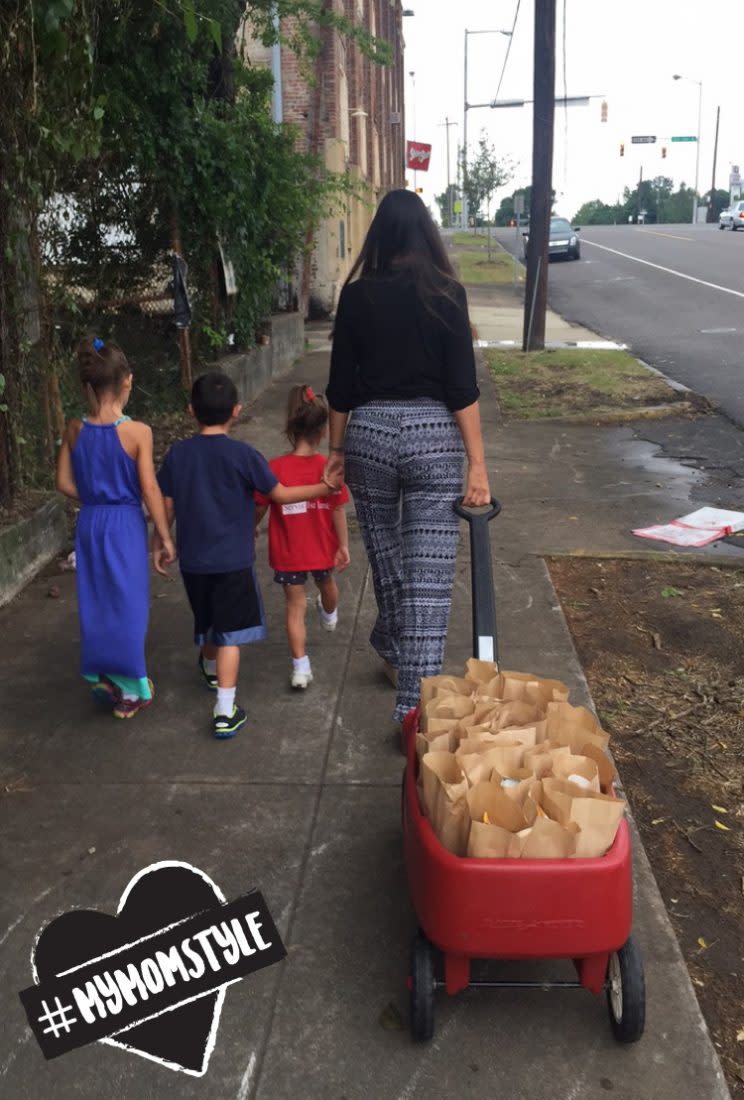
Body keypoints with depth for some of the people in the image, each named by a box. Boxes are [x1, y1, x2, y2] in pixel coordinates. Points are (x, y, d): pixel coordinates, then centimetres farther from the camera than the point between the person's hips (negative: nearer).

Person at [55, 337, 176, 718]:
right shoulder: (137, 432, -16)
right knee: (128, 606, 9)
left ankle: (103, 678, 27)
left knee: (96, 605, 17)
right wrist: (166, 537, -4)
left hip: (89, 525, 4)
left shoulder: (75, 430, -2)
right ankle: (129, 690, 19)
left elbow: (65, 482, 3)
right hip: (125, 526, -4)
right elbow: (149, 490, -13)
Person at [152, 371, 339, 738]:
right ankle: (225, 711, -4)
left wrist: (159, 543, 15)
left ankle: (211, 668, 53)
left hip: (193, 559, 4)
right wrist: (323, 488, 1)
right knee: (229, 632, 0)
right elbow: (279, 494, -8)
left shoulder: (177, 454, -3)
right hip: (232, 560, -4)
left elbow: (167, 505, 2)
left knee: (208, 621, 26)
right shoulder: (242, 455, -13)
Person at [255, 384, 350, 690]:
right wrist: (343, 546, -1)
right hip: (323, 548, 2)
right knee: (326, 582, 32)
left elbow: (259, 508, -9)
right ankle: (330, 616, 63)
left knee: (295, 606, 9)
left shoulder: (275, 468, -20)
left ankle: (301, 667, 6)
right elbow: (338, 511, -12)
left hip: (288, 552, -2)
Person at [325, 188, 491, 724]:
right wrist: (478, 463, -6)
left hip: (370, 433, 3)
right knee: (429, 574, 0)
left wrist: (337, 449, 15)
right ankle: (414, 701, 0)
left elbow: (341, 383, 3)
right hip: (432, 435, -2)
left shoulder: (358, 294, 2)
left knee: (387, 557, 22)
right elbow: (462, 386, -8)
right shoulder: (446, 292, -3)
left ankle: (393, 650, 43)